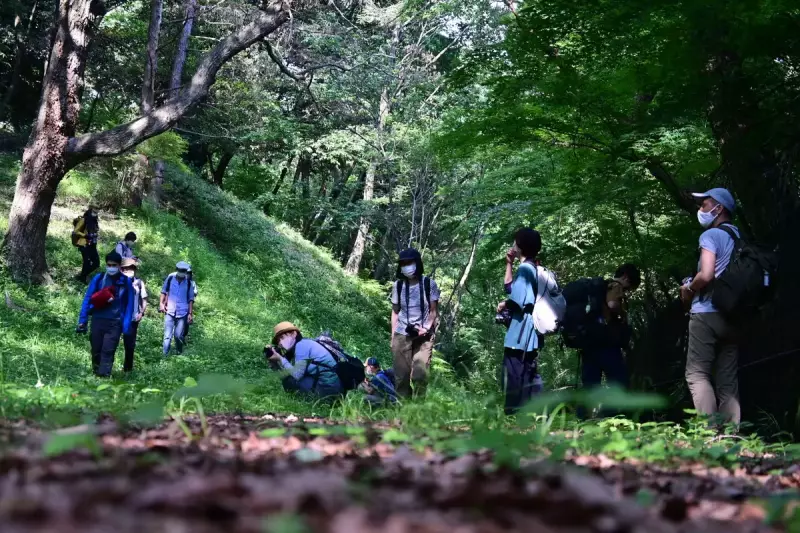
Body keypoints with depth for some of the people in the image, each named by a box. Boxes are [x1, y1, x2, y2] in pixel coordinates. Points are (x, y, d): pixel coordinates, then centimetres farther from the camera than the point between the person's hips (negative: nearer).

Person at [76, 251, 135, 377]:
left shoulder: (126, 282, 1)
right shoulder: (98, 278, 2)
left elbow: (129, 305, 3)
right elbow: (87, 299, 4)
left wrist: (126, 325, -4)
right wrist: (82, 320, -1)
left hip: (115, 323, -2)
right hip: (97, 320, 2)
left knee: (108, 351, -9)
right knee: (96, 350, 8)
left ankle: (104, 377, -13)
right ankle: (96, 374, 21)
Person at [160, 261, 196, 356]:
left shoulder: (189, 282, -3)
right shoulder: (170, 278, -4)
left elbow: (190, 299, 2)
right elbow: (164, 291, 8)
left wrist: (190, 314, 1)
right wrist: (161, 303, -2)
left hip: (182, 313, 0)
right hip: (169, 312, 0)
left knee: (178, 336, 5)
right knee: (167, 335, -5)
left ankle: (179, 354, 25)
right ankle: (165, 355, -4)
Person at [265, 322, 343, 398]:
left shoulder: (301, 345, -10)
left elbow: (296, 375, -16)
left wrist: (280, 358, -7)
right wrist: (272, 359, 4)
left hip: (329, 386, -10)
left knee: (289, 381, -4)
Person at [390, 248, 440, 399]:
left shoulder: (429, 284, -2)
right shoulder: (398, 285, 6)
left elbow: (434, 311, 2)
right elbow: (395, 312, 12)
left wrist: (427, 328, -14)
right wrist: (393, 336, 8)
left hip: (423, 336, -2)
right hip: (402, 335, 3)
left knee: (420, 374, -12)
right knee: (401, 375, 1)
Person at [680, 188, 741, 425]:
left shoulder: (711, 235, -6)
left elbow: (706, 275, -19)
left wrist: (688, 288, 1)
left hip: (707, 313, -7)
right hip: (732, 316, 7)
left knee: (697, 374, -5)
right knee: (728, 381, 5)